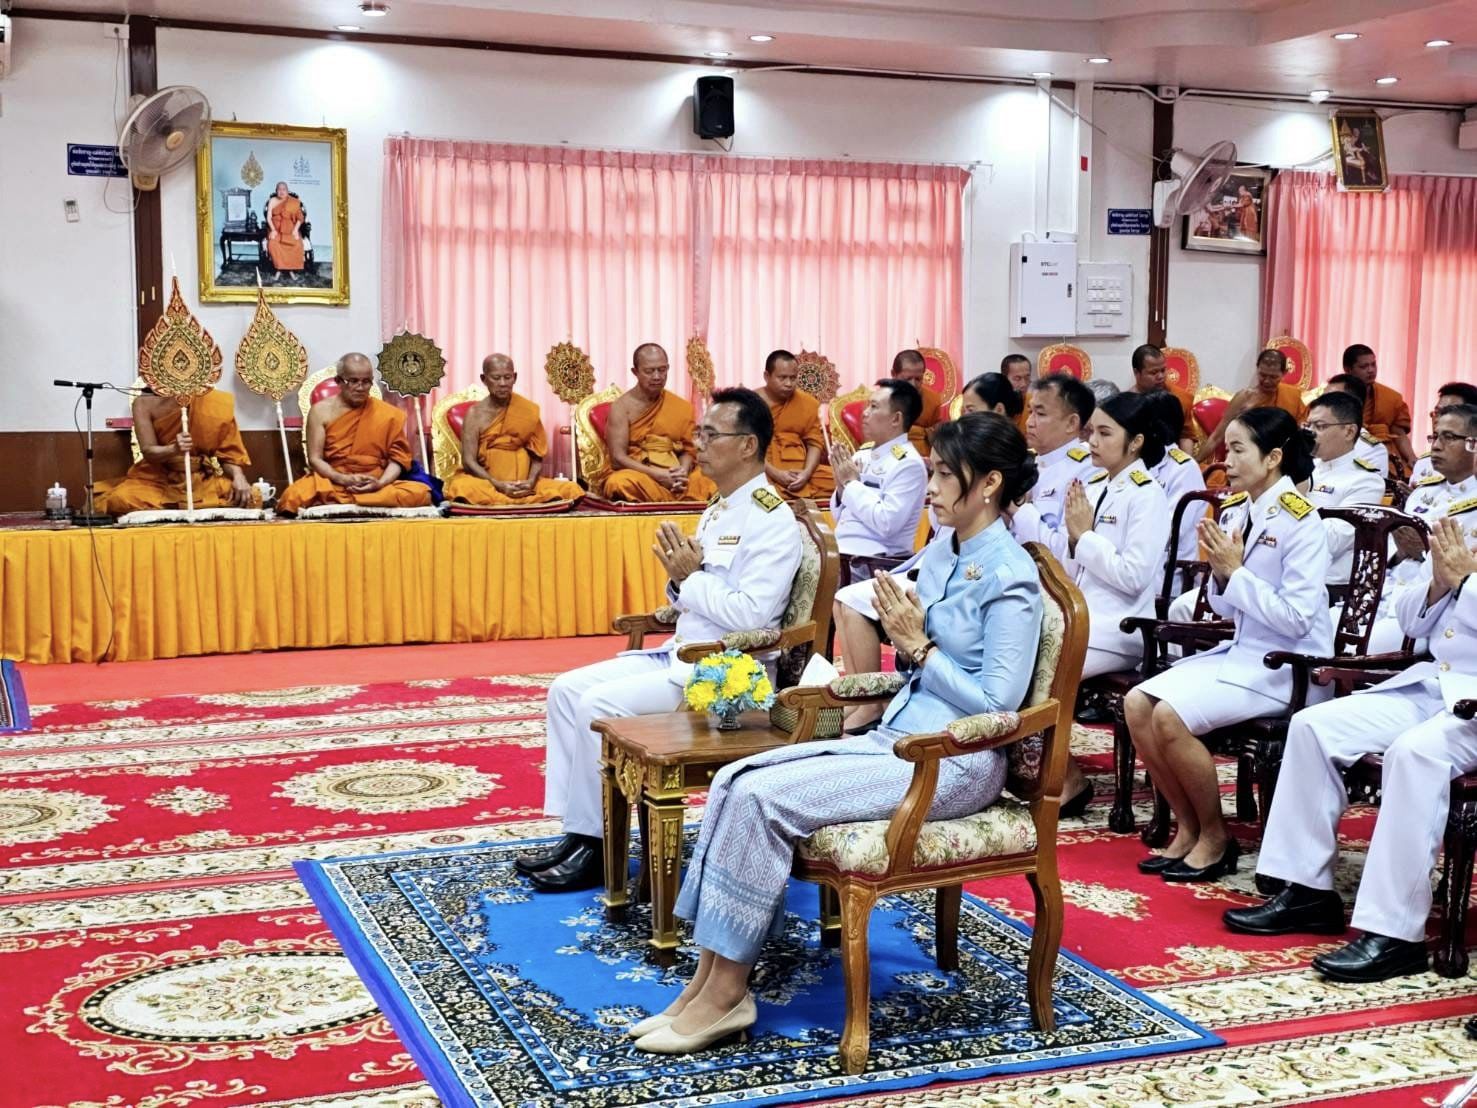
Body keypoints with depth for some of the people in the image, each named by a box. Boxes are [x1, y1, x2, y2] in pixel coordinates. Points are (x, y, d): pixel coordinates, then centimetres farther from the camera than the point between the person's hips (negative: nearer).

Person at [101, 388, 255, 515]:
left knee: (249, 499, -27)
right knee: (120, 499, -30)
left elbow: (228, 451, -2)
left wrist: (238, 478, -22)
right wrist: (174, 449, -32)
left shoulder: (216, 401, -3)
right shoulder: (145, 403, -4)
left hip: (205, 478, 1)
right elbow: (148, 452, -10)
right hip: (160, 478, -1)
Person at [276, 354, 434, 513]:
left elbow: (397, 458, 3)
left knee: (420, 493, -29)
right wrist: (343, 479, -19)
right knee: (294, 495, -34)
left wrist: (380, 483, -17)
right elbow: (315, 459, -1)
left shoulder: (387, 414, 5)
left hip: (375, 487, 2)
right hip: (332, 483, -2)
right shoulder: (321, 411, 3)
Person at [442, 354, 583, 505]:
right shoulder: (476, 414, -4)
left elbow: (537, 456, 4)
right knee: (461, 488, -36)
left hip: (524, 484, 2)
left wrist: (531, 481, -17)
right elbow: (469, 461, -10)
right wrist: (498, 485, -23)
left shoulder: (529, 411, 2)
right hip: (485, 482, -2)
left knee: (572, 490, -20)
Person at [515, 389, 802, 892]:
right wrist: (679, 578, -3)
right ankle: (573, 830, 2)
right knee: (567, 689, 1)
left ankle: (591, 846, -8)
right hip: (683, 653, 10)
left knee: (599, 704, -21)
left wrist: (690, 577, -14)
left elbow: (752, 614, -24)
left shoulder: (771, 518, -14)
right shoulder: (718, 510, 15)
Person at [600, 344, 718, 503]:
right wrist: (657, 475, -21)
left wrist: (683, 470, -12)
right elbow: (618, 458, -8)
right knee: (620, 484, -38)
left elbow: (687, 450, 13)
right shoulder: (621, 407, -1)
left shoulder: (681, 407, 10)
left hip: (675, 478, 2)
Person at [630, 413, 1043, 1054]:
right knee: (734, 781, -9)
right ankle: (708, 976, -10)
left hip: (954, 763, -9)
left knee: (763, 798, -22)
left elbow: (998, 705, -17)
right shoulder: (940, 554, 13)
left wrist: (918, 646, -14)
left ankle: (726, 994, -12)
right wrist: (902, 637, -2)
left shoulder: (1009, 577, -12)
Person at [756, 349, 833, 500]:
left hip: (800, 472, 4)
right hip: (762, 473, -4)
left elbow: (815, 442, 7)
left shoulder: (808, 403, 10)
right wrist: (775, 474, -18)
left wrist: (806, 473, -12)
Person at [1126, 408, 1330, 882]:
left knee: (1170, 715, -24)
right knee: (1137, 703, -9)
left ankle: (1215, 838, -4)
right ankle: (1187, 828, 2)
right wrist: (1220, 574, -7)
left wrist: (1236, 572, -18)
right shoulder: (1235, 512, 7)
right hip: (1240, 651, 8)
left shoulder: (1299, 521, -14)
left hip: (1285, 665, -8)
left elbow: (1297, 618, -21)